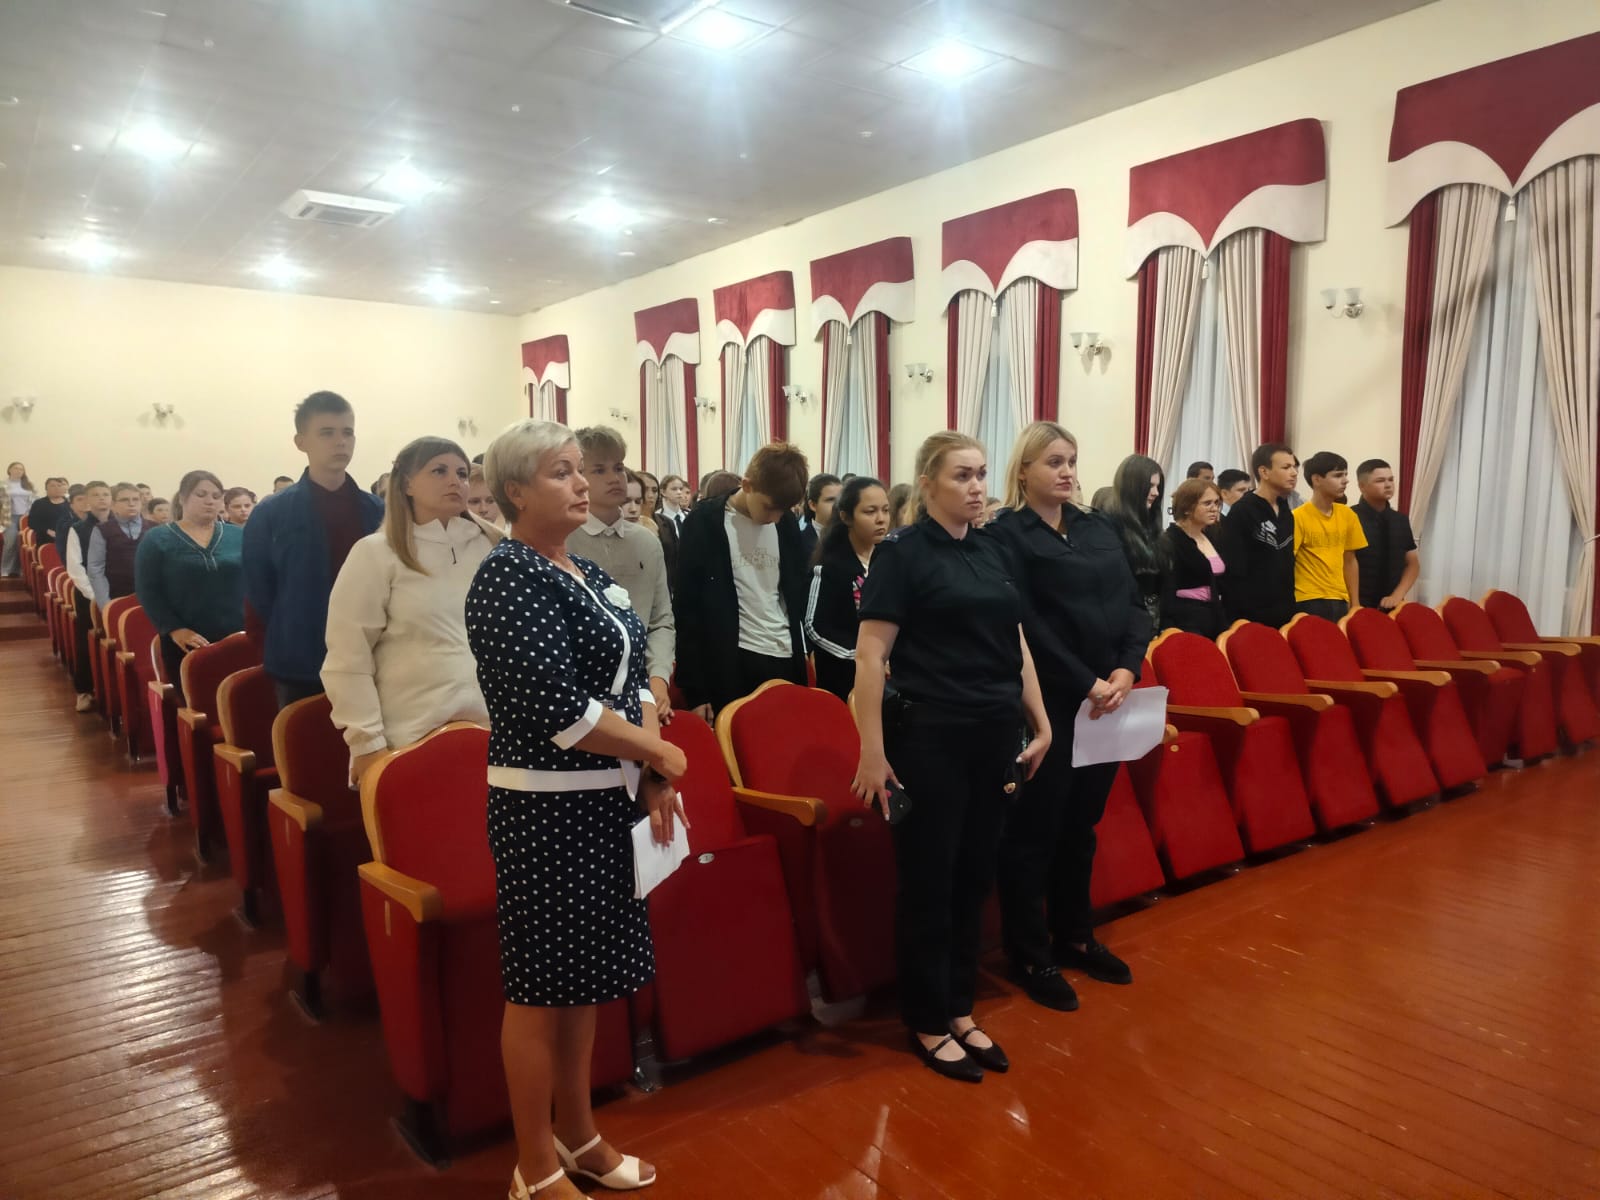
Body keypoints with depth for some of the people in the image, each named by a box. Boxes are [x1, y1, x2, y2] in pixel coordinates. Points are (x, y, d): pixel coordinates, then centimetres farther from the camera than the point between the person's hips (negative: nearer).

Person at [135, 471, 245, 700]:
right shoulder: (157, 539, 4)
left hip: (237, 641, 1)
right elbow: (147, 591, -2)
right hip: (186, 644, -1)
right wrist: (175, 630, -13)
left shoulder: (239, 536, 8)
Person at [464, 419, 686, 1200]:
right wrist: (657, 751, -13)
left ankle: (576, 1134, 36)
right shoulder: (508, 576, -15)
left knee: (584, 972, 18)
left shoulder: (588, 573, 10)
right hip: (546, 805, -8)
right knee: (541, 982, 5)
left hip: (603, 799, 8)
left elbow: (630, 680, 12)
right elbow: (554, 706, -23)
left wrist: (653, 778, -1)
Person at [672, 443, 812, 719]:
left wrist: (803, 659, 9)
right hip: (733, 666, -4)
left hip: (786, 663, 4)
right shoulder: (705, 523, -6)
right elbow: (687, 608, -6)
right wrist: (695, 691, -8)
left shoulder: (788, 524, 8)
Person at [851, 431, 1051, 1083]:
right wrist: (873, 750, -17)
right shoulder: (901, 551, -8)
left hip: (995, 736, 6)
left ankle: (961, 1010, 29)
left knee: (975, 877, 14)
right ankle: (928, 1023, 22)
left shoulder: (995, 552, 10)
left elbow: (1017, 644, 16)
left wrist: (1041, 724, 13)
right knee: (928, 880, 5)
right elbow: (870, 655, -13)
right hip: (929, 737, -6)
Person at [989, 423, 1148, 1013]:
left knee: (1082, 824, 18)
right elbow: (1026, 625, -15)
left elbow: (1133, 602, 7)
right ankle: (1030, 956, 18)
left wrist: (1127, 669, -9)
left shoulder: (1099, 527, 12)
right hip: (1046, 700, -6)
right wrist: (1086, 683, -17)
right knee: (1034, 828, 4)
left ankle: (1075, 937, 33)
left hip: (1108, 697, 6)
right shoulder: (1007, 534, -8)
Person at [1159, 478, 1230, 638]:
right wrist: (1170, 631, -22)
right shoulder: (1169, 542, -10)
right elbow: (1166, 593, -15)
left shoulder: (1212, 537, 14)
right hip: (1186, 622, -7)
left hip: (1215, 620, 7)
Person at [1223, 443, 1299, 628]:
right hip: (1251, 616, -7)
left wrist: (1290, 607, 15)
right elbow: (1234, 570, -16)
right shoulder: (1241, 511, -11)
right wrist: (1240, 617, -19)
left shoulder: (1286, 513, 14)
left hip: (1283, 615, 8)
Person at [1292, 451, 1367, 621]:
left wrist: (1354, 604, 12)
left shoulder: (1348, 515, 8)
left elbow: (1350, 561, 14)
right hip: (1308, 601, -5)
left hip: (1339, 600, 5)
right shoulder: (1298, 517, -9)